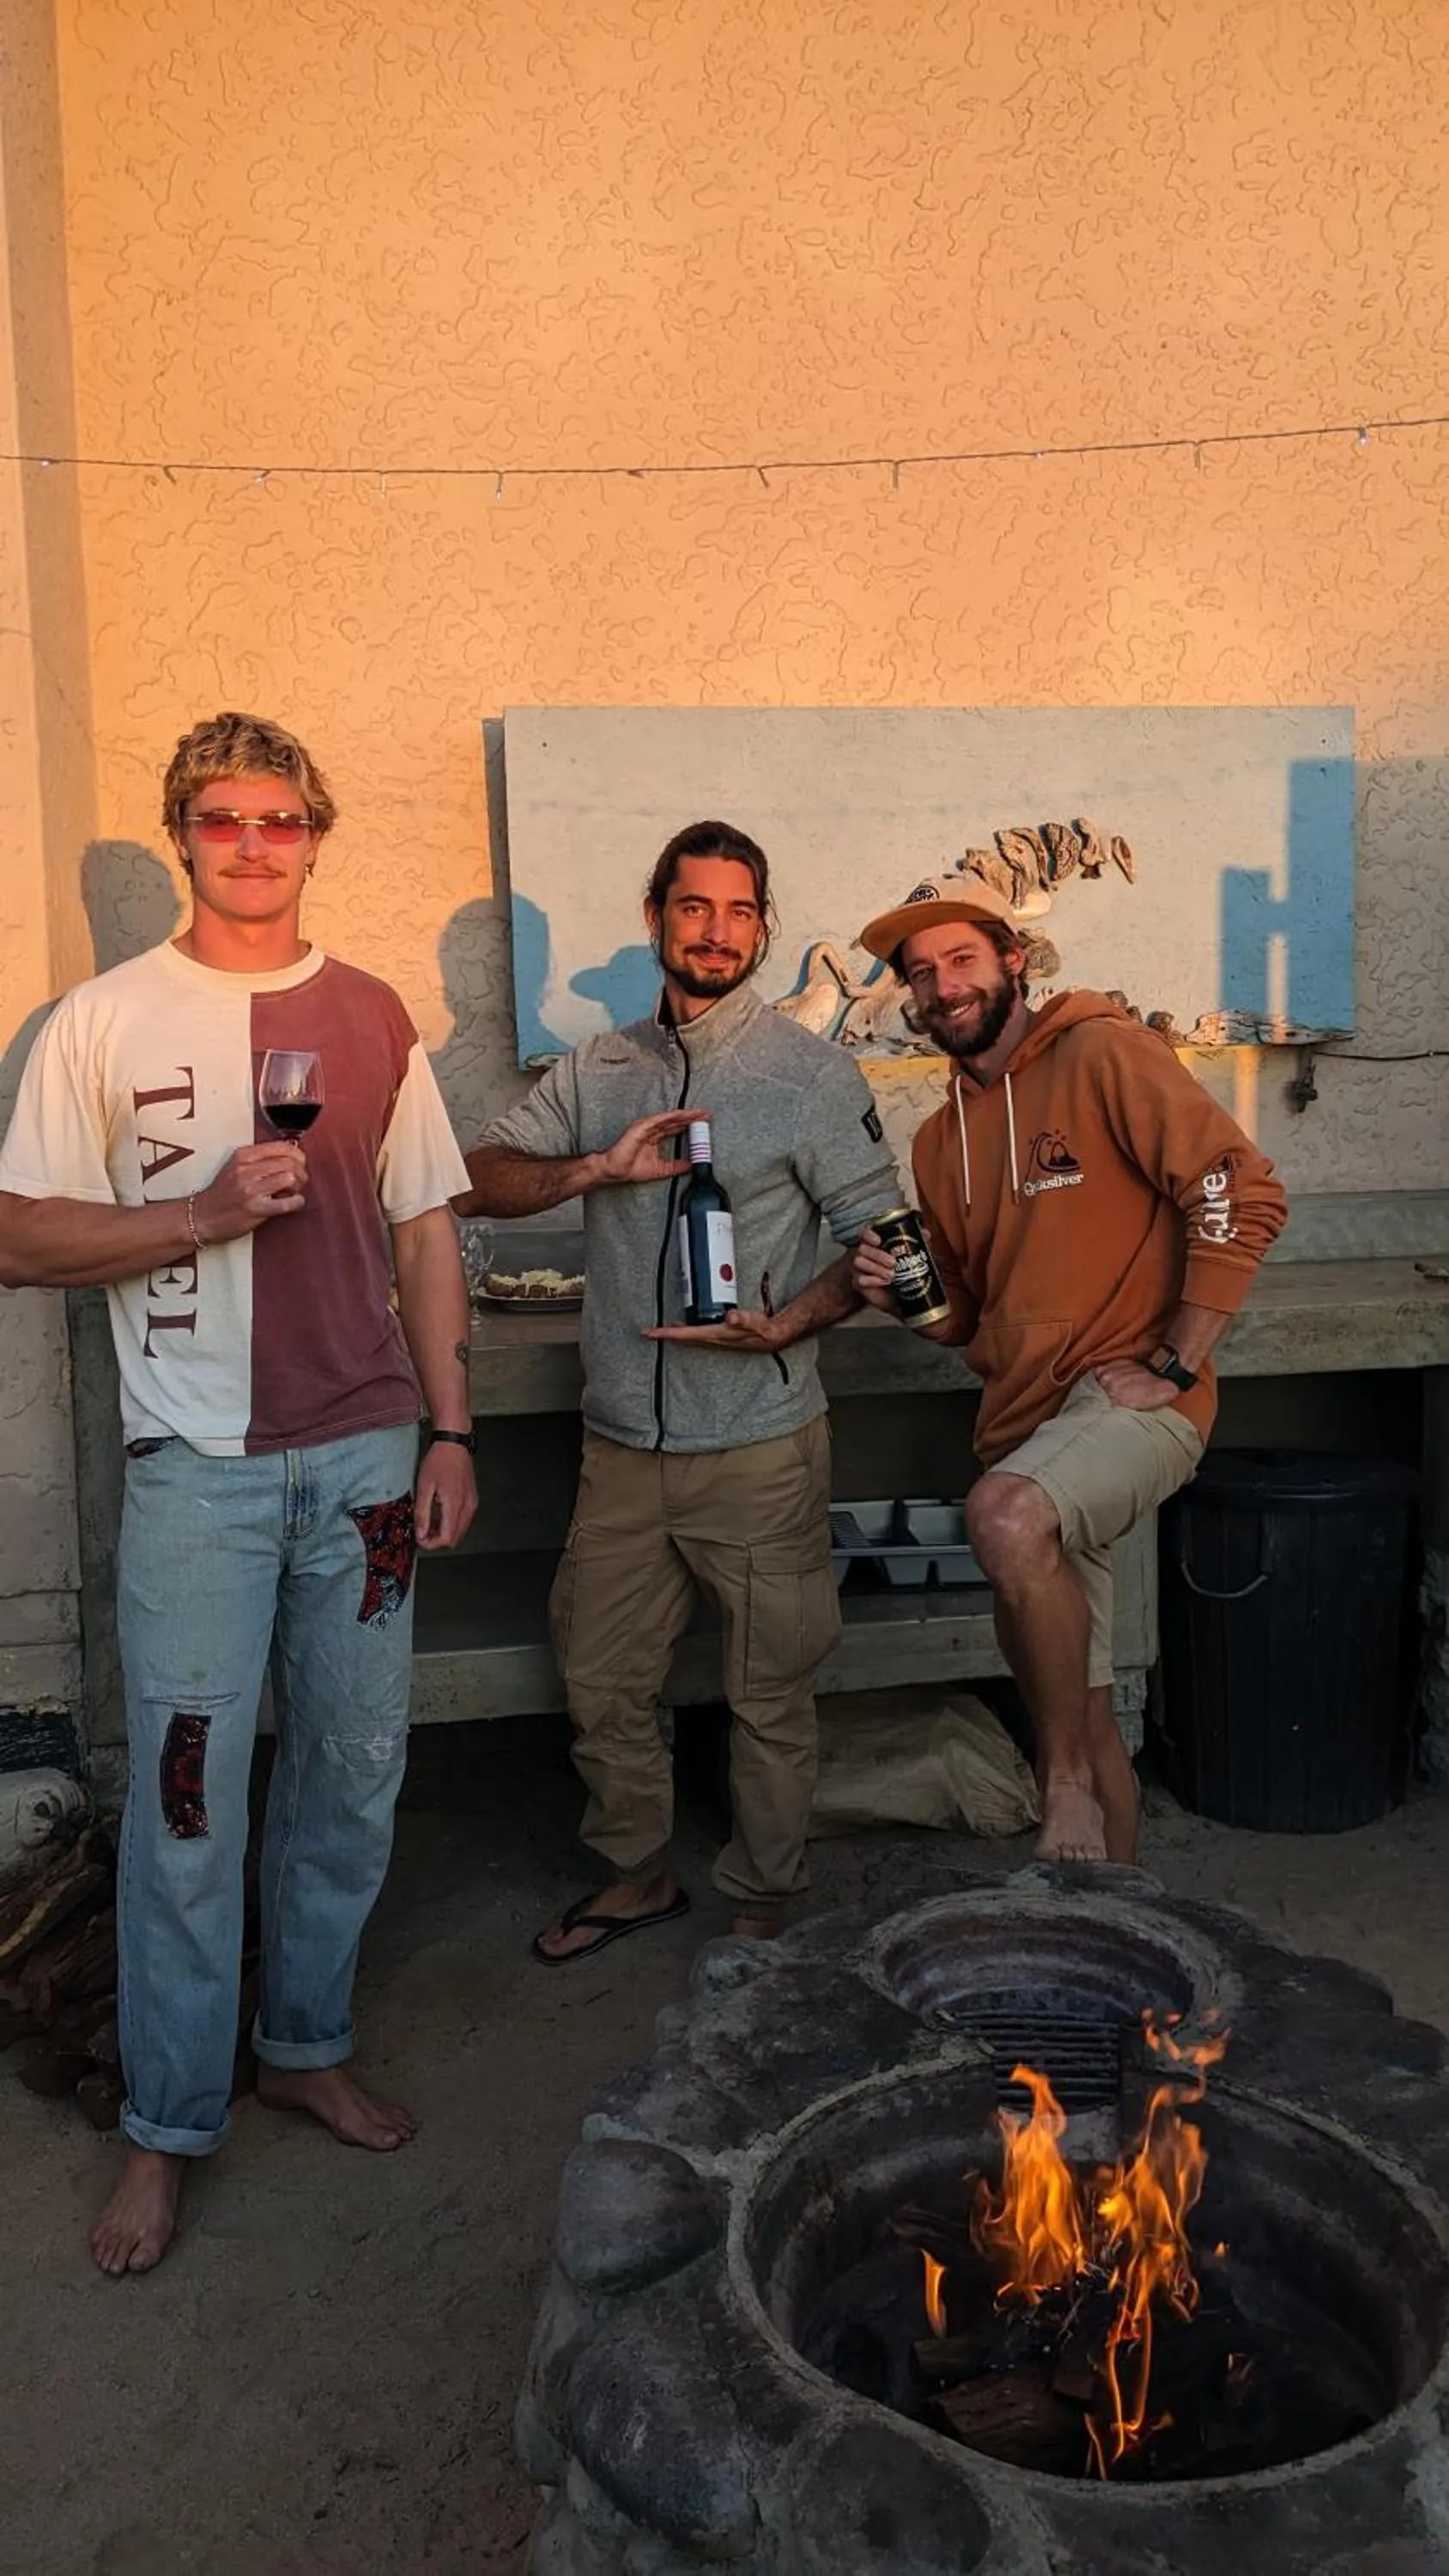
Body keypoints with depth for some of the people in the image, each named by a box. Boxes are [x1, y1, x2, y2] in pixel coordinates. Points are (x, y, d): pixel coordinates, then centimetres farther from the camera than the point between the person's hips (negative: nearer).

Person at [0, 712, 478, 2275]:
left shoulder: (371, 1018, 8)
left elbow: (426, 1234, 10)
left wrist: (450, 1432, 4)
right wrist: (208, 1211, -17)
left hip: (363, 1453, 4)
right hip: (199, 1464, -3)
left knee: (352, 1774, 12)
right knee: (186, 1800, 1)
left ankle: (305, 2045, 32)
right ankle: (166, 2127, 20)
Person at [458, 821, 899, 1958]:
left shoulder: (812, 1073, -3)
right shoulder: (598, 1072, 9)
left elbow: (879, 1236, -4)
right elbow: (477, 1181, 2)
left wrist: (786, 1326, -21)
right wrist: (600, 1168, -15)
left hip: (758, 1447, -4)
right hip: (622, 1442, 4)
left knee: (770, 1694, 8)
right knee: (602, 1682, 15)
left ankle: (763, 1903, 28)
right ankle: (639, 1874, 36)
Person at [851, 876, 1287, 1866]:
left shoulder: (1101, 1052, -7)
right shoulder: (942, 1142, 15)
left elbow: (1244, 1195, -14)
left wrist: (1174, 1365, -17)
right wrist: (908, 1297, 1)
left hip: (1130, 1403, -7)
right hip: (1025, 1429, 7)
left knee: (1008, 1516, -36)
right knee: (1082, 1712, 12)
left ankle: (1069, 1781, -15)